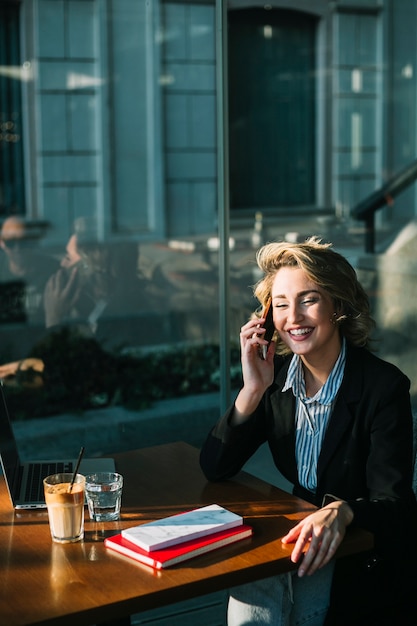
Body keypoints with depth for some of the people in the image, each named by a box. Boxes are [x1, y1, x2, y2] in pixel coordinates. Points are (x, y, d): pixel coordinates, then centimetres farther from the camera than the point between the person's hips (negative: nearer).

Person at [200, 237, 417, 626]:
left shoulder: (383, 385, -15)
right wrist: (252, 390, -18)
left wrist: (341, 511, -41)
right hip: (304, 533, 4)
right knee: (249, 593, -24)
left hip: (371, 558, -3)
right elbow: (214, 469, -5)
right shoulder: (275, 376, -1)